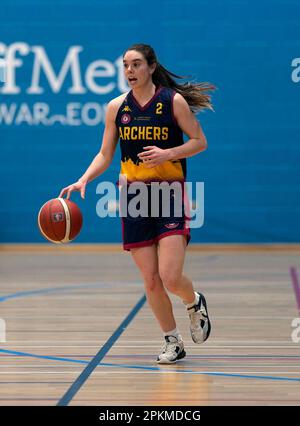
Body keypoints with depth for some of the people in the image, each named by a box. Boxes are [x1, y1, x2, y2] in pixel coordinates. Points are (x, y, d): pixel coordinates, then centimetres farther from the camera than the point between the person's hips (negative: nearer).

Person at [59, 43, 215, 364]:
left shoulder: (174, 101, -4)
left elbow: (200, 142, -1)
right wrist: (83, 180, -8)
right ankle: (173, 343, 18)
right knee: (150, 281, 2)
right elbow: (105, 155, 9)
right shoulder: (116, 107, 5)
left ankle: (195, 304, 21)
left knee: (170, 278, -13)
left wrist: (168, 153, -17)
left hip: (170, 195, -3)